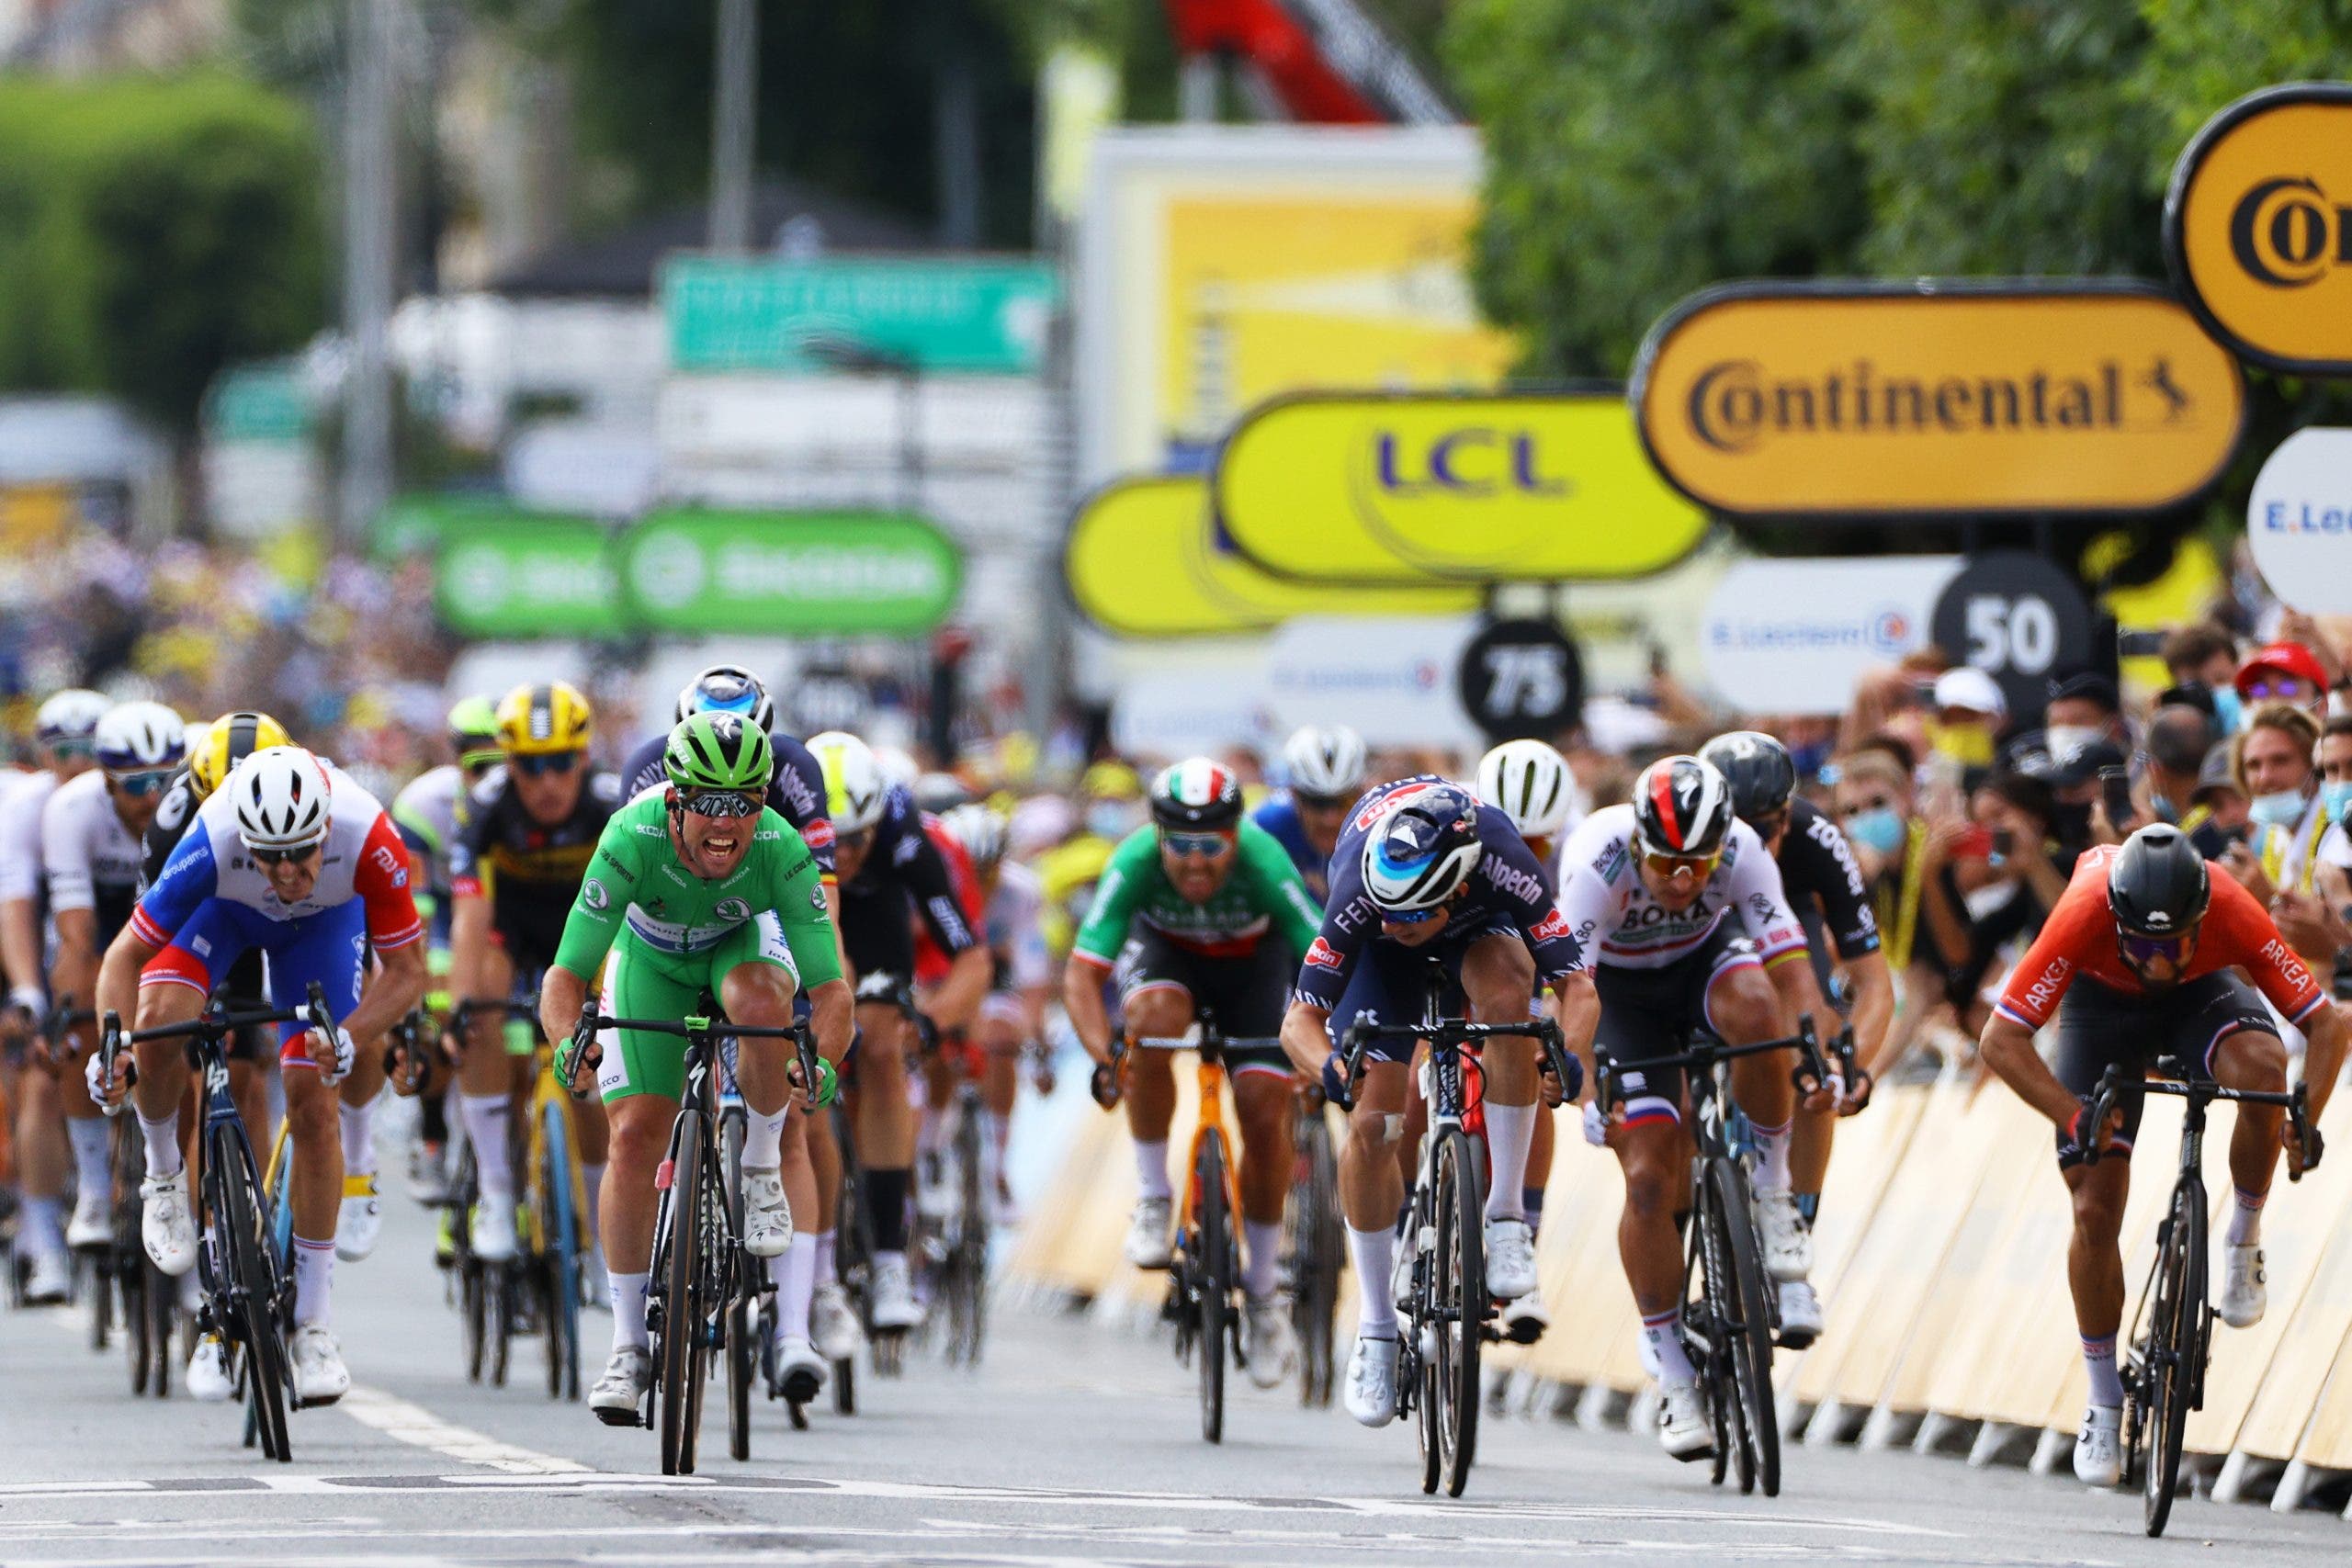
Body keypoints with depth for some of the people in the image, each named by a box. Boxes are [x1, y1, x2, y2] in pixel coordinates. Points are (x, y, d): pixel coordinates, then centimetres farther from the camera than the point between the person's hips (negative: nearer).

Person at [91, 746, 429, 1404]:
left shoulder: (369, 840, -40)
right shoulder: (213, 844, -41)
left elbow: (407, 970, -28)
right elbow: (127, 954, -29)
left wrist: (347, 1038, -45)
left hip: (324, 922, 0)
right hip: (223, 910, 0)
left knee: (312, 1103, -9)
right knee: (159, 1021, -30)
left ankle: (315, 1324, 2)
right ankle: (164, 1176, 0)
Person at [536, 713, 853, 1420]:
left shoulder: (782, 851, -35)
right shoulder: (632, 840, -37)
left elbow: (830, 988, -35)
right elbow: (566, 975, -35)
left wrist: (822, 1060, -55)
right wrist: (569, 1039, -56)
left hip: (745, 943, 0)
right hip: (654, 957, 0)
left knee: (759, 1001, -36)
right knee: (636, 1136, -11)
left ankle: (763, 1172, -14)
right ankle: (629, 1347, 1)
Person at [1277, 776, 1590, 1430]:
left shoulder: (1504, 866, -40)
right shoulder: (1361, 895, -39)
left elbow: (1576, 985, -36)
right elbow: (1300, 1018, -35)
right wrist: (1330, 1066, -57)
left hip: (1480, 928, 0)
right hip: (1384, 960, 0)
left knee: (1507, 987, -36)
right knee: (1371, 1125, -13)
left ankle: (1507, 1214, -25)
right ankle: (1376, 1327, 4)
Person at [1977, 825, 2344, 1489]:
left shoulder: (2232, 911, -36)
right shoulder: (2085, 915, -38)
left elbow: (2327, 1026, -29)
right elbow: (2000, 1040, -34)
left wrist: (2304, 1123, -44)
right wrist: (2075, 1117, -46)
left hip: (2203, 993, 0)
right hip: (2103, 1003, 0)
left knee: (2263, 1067, -35)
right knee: (2095, 1208, -8)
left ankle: (2244, 1240, -10)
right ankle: (2103, 1403, 8)